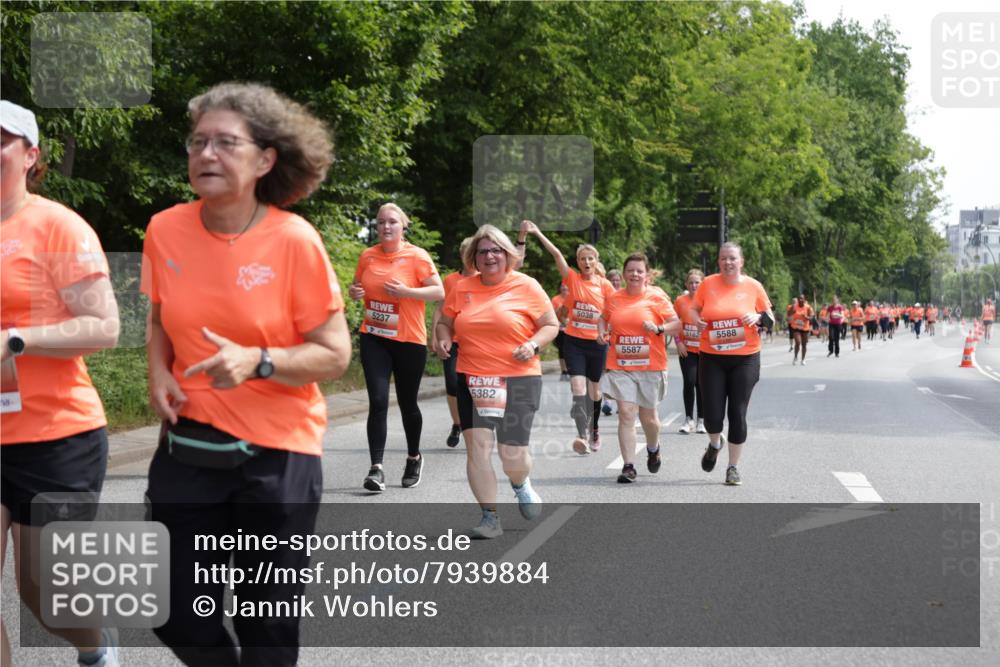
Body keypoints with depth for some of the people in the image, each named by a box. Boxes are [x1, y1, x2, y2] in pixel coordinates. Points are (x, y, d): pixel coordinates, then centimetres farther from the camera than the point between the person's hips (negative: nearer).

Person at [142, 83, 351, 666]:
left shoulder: (294, 240, -14)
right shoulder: (165, 231, -3)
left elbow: (335, 356, -9)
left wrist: (258, 362, -25)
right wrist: (159, 372, -2)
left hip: (277, 454, -3)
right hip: (188, 447, 4)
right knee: (180, 619, 11)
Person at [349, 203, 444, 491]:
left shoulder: (417, 256, -6)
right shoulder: (368, 256, 5)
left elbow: (439, 292, -10)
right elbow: (357, 287, 20)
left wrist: (406, 292, -21)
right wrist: (354, 293, -3)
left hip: (409, 340, -2)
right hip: (374, 338, 2)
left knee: (407, 403, 10)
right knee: (377, 401, -10)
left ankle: (414, 458, 34)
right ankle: (376, 468, -10)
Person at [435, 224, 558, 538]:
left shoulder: (526, 286, -2)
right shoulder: (462, 288, 5)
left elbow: (551, 325, 3)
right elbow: (445, 321, 17)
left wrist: (533, 345, -16)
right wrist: (443, 338, -5)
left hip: (518, 379, -2)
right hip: (472, 380, 2)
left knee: (514, 455, -2)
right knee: (477, 446, -5)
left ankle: (520, 485, 36)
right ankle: (490, 518, 7)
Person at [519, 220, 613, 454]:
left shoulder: (604, 285, 0)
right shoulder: (572, 279, -2)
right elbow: (556, 254, -13)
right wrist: (537, 233, -23)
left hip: (597, 343, 1)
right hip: (574, 342, -1)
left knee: (594, 390, 14)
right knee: (578, 387, -16)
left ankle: (594, 430, 35)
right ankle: (583, 435, -24)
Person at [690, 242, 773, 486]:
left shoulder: (753, 286, -2)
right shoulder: (707, 284, -1)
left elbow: (770, 316, 8)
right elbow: (694, 310, 13)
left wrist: (758, 317, -14)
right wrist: (697, 321, -9)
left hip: (745, 358, 0)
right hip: (712, 358, 1)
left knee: (737, 414, 0)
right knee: (713, 415, -1)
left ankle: (733, 467, 16)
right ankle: (714, 445, 35)